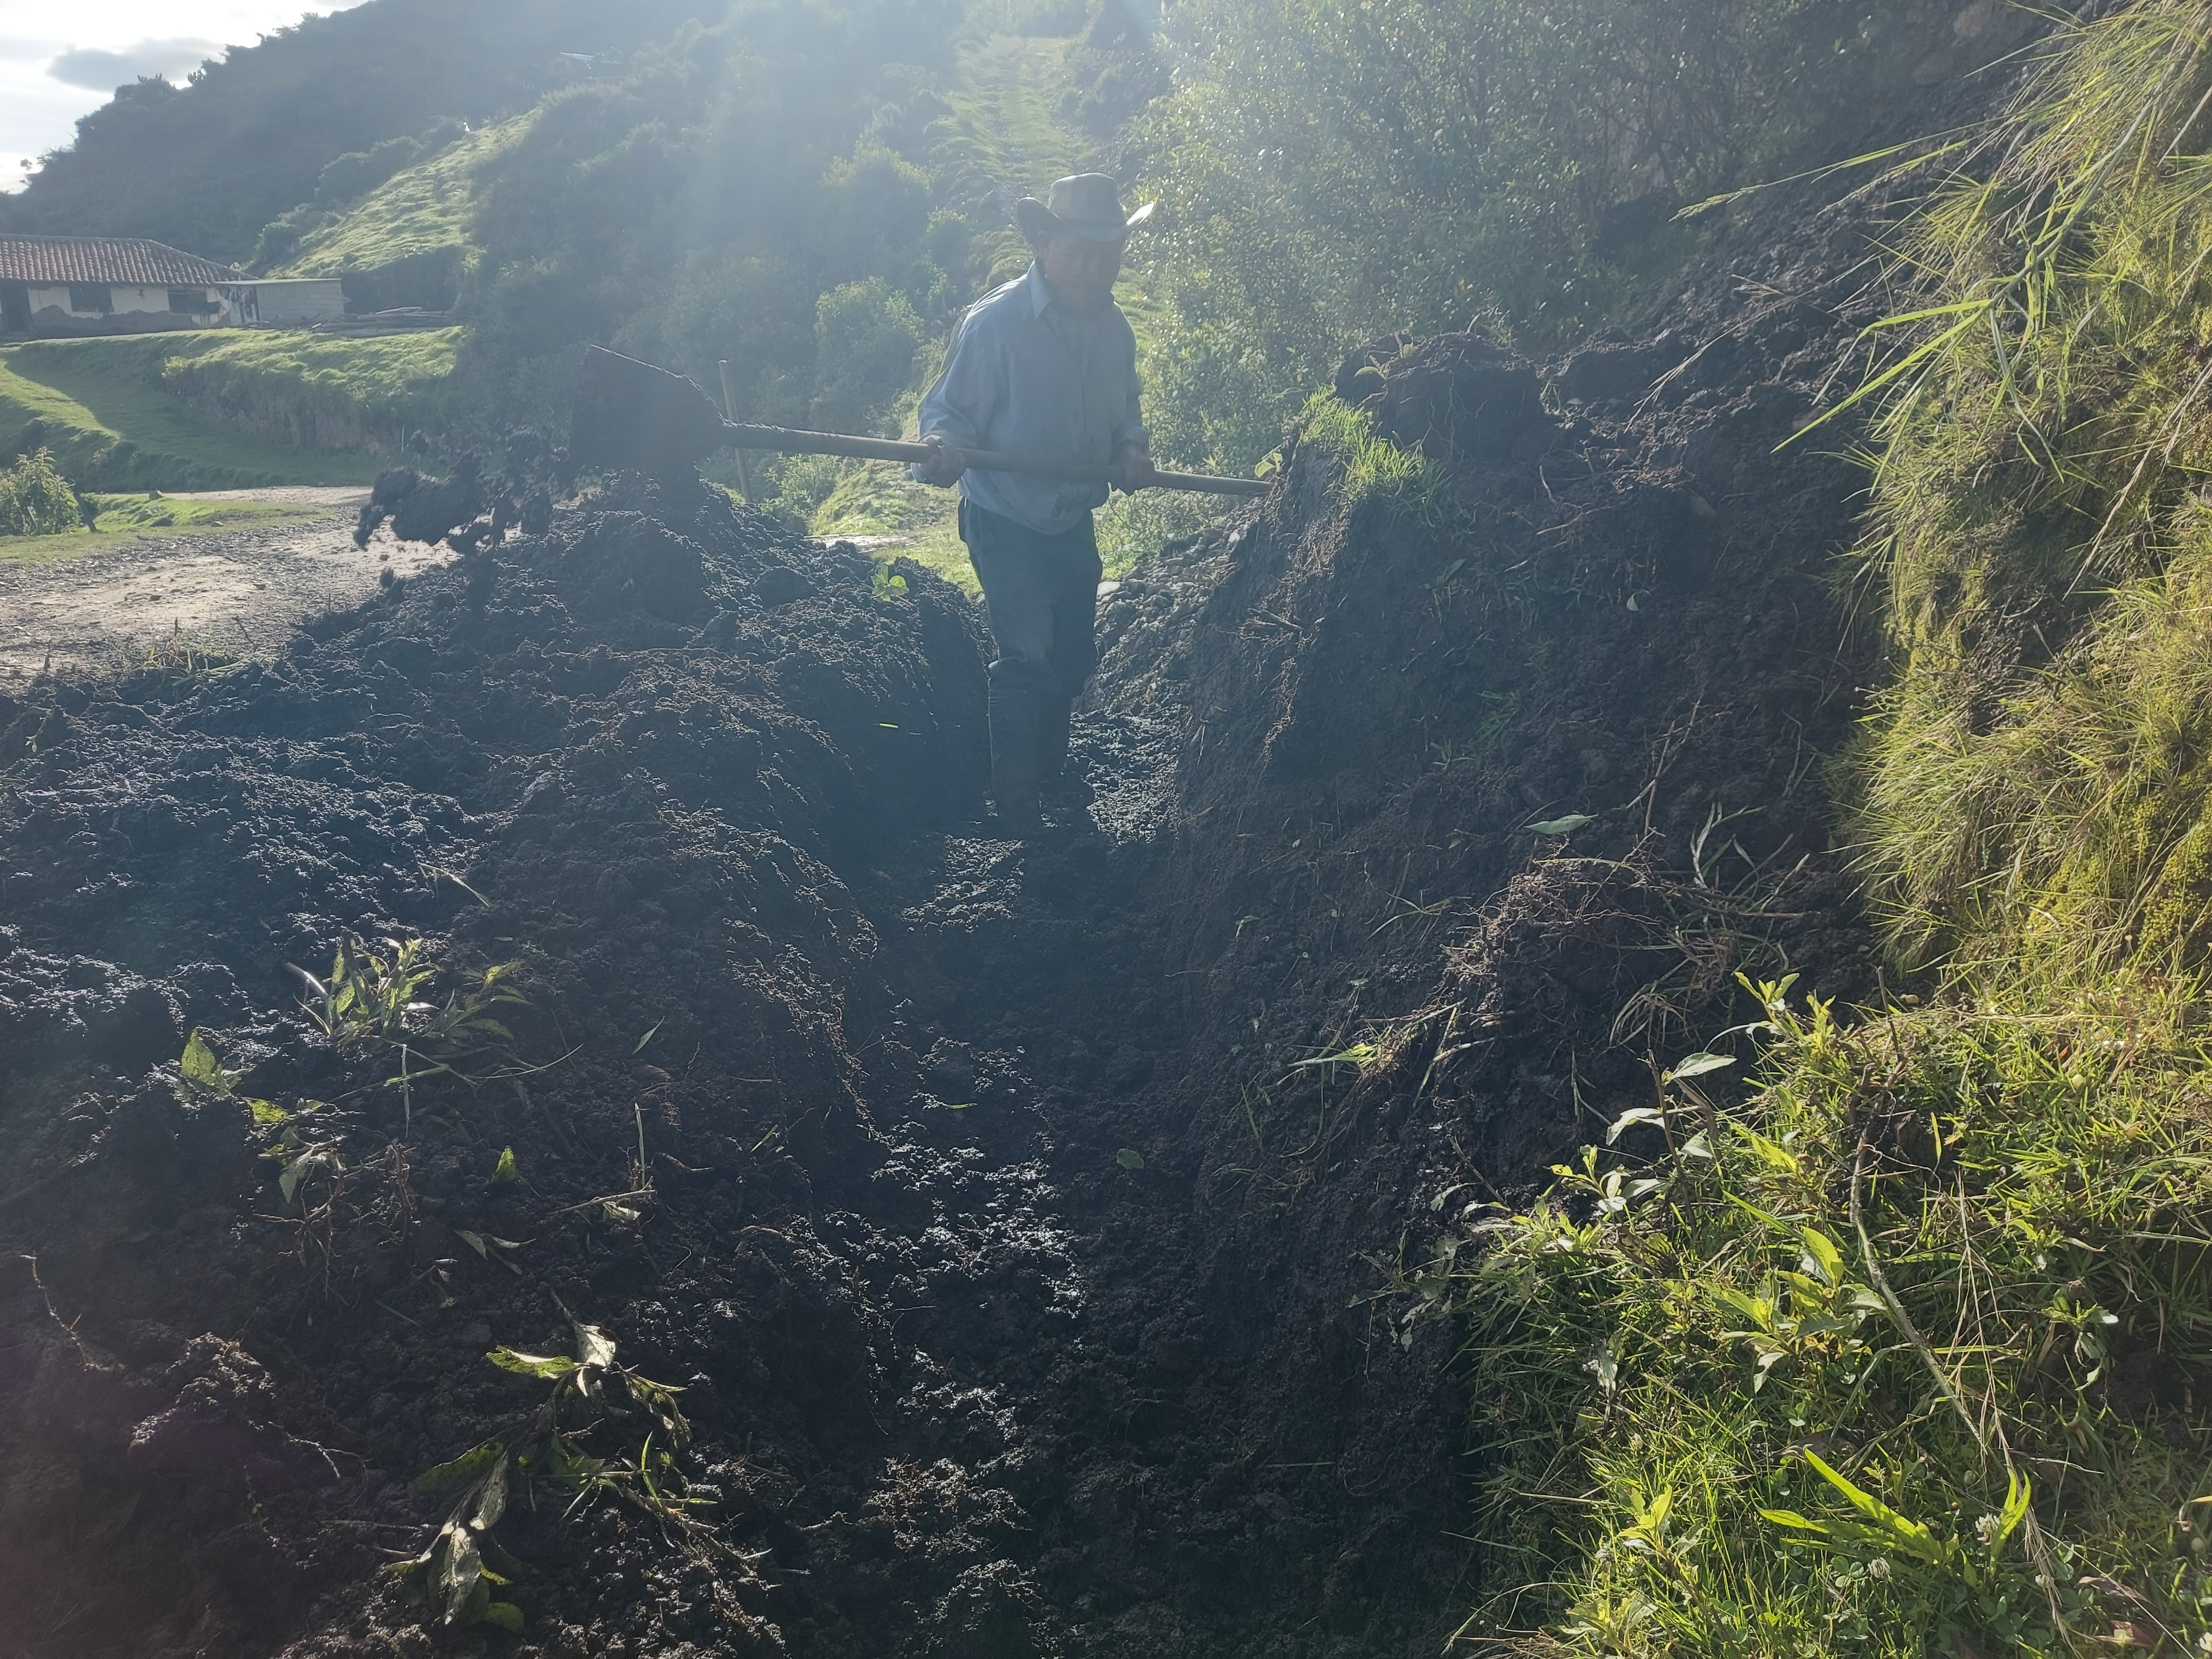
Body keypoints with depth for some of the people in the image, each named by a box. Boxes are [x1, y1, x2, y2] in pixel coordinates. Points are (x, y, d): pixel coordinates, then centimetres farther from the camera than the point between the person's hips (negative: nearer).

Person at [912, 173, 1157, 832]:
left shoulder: (1114, 327, -1)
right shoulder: (994, 323, -20)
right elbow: (950, 410, -17)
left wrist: (1131, 447, -8)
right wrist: (942, 447, -39)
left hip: (1074, 522, 6)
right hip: (1007, 524, -6)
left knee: (1074, 655, 17)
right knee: (1027, 660, -11)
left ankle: (1052, 772, 42)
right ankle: (1016, 807, 5)